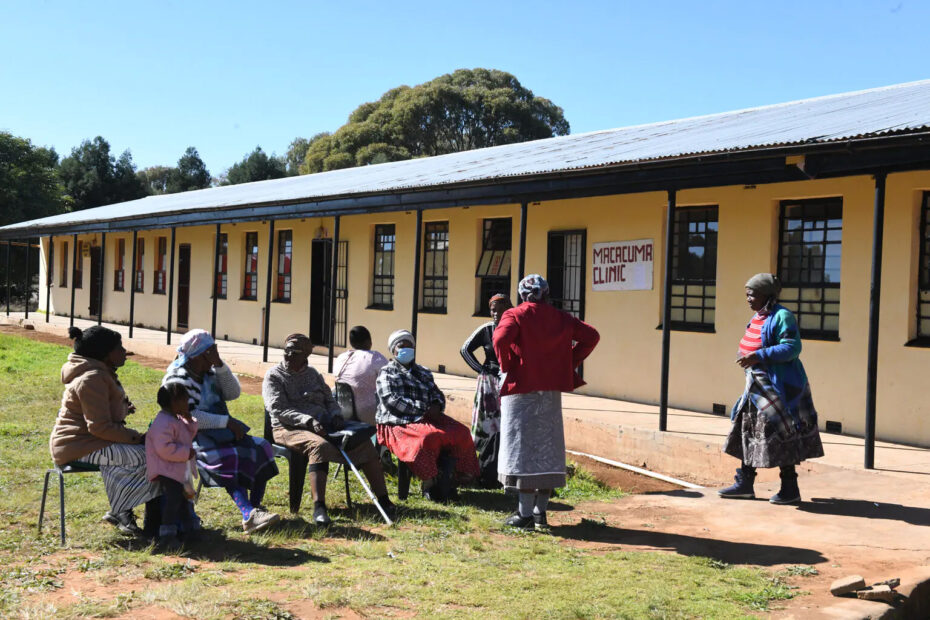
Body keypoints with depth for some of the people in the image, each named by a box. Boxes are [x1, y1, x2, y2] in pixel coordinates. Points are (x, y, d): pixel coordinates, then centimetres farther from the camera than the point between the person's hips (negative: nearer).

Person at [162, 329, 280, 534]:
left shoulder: (209, 373, 15)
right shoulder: (178, 379, -10)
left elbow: (233, 393, 5)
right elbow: (188, 418, -20)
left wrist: (220, 365, -6)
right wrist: (227, 422, -21)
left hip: (219, 434, 8)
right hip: (193, 439, -8)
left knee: (261, 448, -12)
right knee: (228, 458, -34)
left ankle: (255, 508, -18)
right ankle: (248, 515, -45)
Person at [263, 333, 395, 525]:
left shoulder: (312, 373, 20)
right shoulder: (274, 376, 2)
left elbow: (330, 399, 24)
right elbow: (278, 409, -11)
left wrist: (335, 415, 0)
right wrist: (308, 421, -23)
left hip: (323, 425, 6)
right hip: (290, 429, -6)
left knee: (364, 443, -12)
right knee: (319, 445, -39)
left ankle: (383, 500, -11)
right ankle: (319, 507, -48)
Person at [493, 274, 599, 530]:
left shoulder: (515, 315, -5)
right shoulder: (560, 317, 9)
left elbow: (501, 338, -23)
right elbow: (591, 335, 7)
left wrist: (507, 367, -8)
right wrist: (570, 363, 7)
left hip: (521, 388, -4)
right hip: (552, 391, 4)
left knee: (522, 448, -1)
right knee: (547, 448, 12)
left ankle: (525, 513, -1)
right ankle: (541, 511, 16)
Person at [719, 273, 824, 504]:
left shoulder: (782, 316, -15)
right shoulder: (758, 317, 13)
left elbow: (792, 347, -24)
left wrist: (759, 356, -27)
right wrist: (745, 355, 9)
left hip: (778, 385, -10)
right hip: (757, 384, 10)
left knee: (780, 435, -4)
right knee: (747, 429, 12)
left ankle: (790, 489, 6)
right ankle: (744, 483, 22)